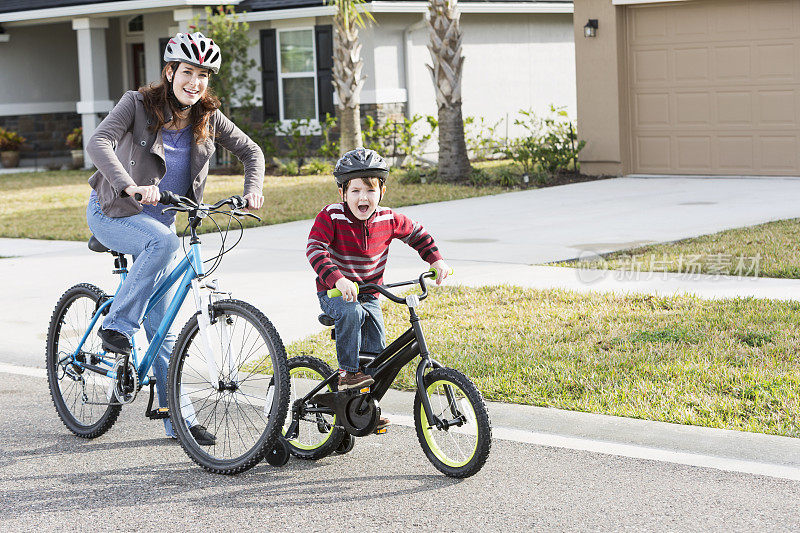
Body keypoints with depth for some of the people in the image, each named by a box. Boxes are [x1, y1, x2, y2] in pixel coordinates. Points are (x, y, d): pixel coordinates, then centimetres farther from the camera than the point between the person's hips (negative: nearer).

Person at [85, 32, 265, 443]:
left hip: (160, 219, 4)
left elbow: (251, 151, 4)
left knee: (162, 326, 1)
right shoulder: (138, 104, -16)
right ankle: (116, 325, -23)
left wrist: (253, 190, -16)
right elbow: (99, 143, -31)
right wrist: (131, 187, -46)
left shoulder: (208, 118, -4)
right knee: (163, 241, -37)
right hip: (113, 213, -4)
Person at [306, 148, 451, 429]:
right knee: (352, 312, -37)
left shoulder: (388, 219, -6)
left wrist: (436, 259, 1)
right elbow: (315, 249, -31)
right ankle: (348, 372, -23)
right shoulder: (330, 217, -19)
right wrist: (337, 279, -46)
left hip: (369, 295, 4)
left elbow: (416, 234, 12)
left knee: (377, 350, -5)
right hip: (335, 292, -4)